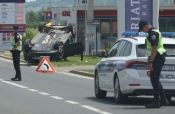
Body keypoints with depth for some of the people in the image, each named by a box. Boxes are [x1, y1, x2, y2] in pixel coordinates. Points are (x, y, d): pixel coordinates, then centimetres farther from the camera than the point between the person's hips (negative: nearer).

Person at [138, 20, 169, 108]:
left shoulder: (153, 33, -16)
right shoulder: (152, 32, 18)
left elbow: (154, 48, -23)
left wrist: (150, 61, -23)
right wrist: (149, 59, 25)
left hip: (157, 58, -11)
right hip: (157, 58, 11)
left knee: (154, 79, -8)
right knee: (155, 79, 14)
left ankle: (156, 102, -6)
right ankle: (163, 99, 16)